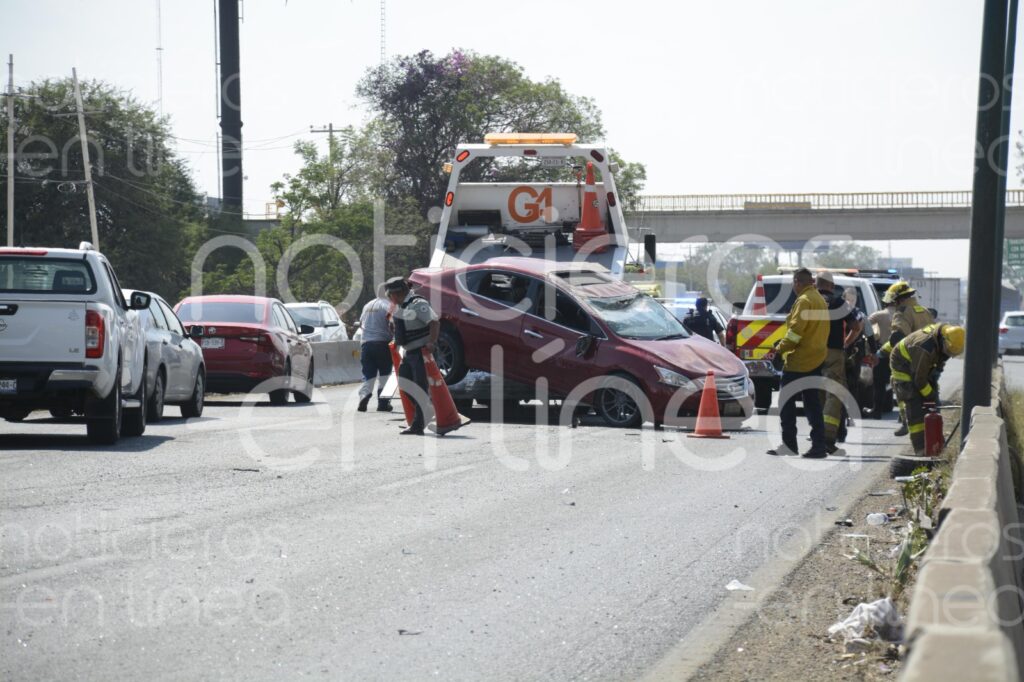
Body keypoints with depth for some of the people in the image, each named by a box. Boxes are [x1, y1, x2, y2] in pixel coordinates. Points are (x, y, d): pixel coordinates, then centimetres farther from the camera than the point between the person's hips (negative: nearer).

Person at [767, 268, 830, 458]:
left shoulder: (804, 301, -14)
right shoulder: (819, 299, 16)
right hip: (816, 359, 9)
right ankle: (818, 446, 5)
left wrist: (781, 349, -12)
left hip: (798, 361, -9)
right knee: (812, 404, 9)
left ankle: (788, 444, 0)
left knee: (786, 402, 0)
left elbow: (796, 330, -21)